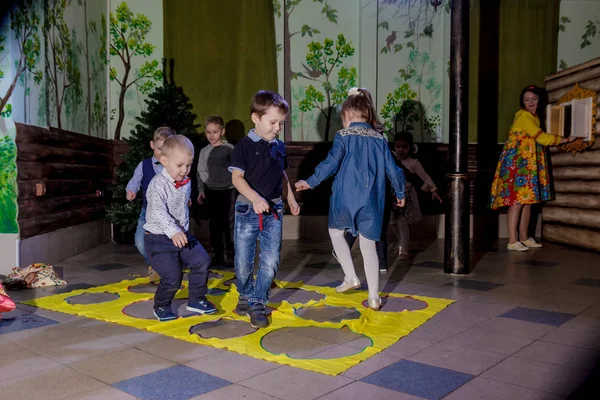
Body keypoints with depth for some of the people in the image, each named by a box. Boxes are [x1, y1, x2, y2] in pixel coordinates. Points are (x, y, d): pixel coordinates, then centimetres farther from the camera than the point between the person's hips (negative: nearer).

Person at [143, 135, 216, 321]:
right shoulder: (158, 184, -20)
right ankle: (161, 306, 19)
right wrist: (173, 231, -45)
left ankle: (196, 300, 20)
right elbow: (158, 212, -32)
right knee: (172, 277, -11)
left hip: (182, 235, 7)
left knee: (202, 261, 3)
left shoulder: (186, 182, 4)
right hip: (159, 239, -7)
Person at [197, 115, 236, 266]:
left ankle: (232, 255, 7)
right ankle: (218, 255, 16)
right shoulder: (204, 151, 7)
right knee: (214, 224, 8)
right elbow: (200, 172, 12)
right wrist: (201, 190, 5)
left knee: (229, 223, -2)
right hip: (211, 192, 4)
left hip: (228, 191, -4)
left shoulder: (229, 149, -3)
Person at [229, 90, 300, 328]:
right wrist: (255, 198, -28)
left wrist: (291, 199, 22)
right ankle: (245, 296, 31)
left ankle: (257, 302, 13)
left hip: (274, 211, 4)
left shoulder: (279, 147, 8)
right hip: (248, 210, -4)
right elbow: (237, 177, -15)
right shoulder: (245, 146, -9)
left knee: (270, 261, -1)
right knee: (243, 261, 6)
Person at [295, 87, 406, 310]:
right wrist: (400, 193, 24)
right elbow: (392, 170, 10)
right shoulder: (380, 139, 9)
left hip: (345, 198, -3)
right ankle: (374, 297, 11)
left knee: (335, 231, 24)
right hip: (371, 201, 3)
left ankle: (351, 277, 20)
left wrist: (311, 182, -2)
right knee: (368, 246, 10)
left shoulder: (343, 136, -3)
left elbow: (331, 164, -11)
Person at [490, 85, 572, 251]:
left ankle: (524, 237, 15)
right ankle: (512, 241, -12)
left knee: (528, 199, 8)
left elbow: (539, 139, 15)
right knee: (518, 200, -12)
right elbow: (541, 137, -11)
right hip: (518, 161, -9)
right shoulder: (523, 116, -10)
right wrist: (564, 139, -1)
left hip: (529, 163, 9)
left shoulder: (535, 117, 20)